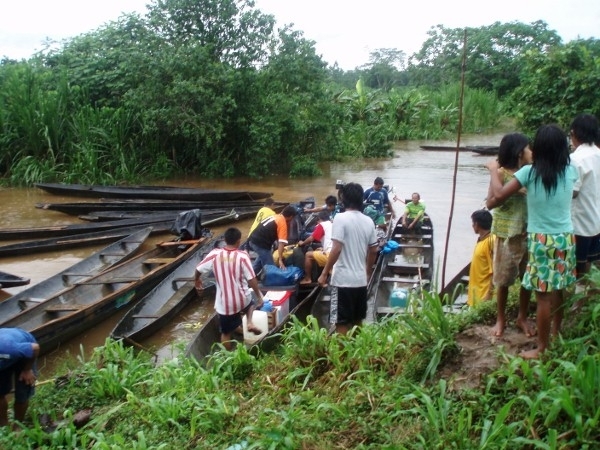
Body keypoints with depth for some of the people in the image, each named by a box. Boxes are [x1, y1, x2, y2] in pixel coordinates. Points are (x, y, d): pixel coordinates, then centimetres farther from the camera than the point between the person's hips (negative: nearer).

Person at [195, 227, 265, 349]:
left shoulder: (215, 254, -9)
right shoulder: (242, 256, -15)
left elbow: (198, 269, 1)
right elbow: (252, 279, -14)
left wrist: (197, 280, 23)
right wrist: (259, 296, -1)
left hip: (224, 304, 1)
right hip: (242, 300, 0)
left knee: (226, 333, 17)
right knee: (250, 301, 35)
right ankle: (249, 322, 13)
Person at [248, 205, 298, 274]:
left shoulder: (276, 217, 17)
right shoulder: (283, 223, -10)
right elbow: (281, 242, -18)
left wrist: (280, 248, 42)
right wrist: (280, 260, -21)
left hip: (253, 239, 9)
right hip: (260, 243, -9)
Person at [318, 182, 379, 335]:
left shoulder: (341, 218, -13)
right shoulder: (368, 221, 6)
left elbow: (336, 249, -19)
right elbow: (373, 250, 13)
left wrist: (325, 273, -10)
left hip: (343, 280, -6)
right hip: (361, 279, 6)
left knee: (342, 323, 0)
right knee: (358, 322, 17)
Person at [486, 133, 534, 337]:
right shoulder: (502, 173, -9)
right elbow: (490, 203, -14)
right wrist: (513, 191, -21)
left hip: (529, 232, 5)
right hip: (507, 233, -4)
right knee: (503, 278, 6)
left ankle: (522, 317, 28)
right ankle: (501, 319, 22)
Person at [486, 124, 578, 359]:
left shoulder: (530, 172, -12)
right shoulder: (570, 171, 2)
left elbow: (499, 194, -14)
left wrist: (494, 170, 3)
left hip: (542, 240, -5)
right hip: (566, 238, 5)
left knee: (543, 296, 1)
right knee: (557, 291, 18)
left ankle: (542, 349, 10)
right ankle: (555, 335, 34)